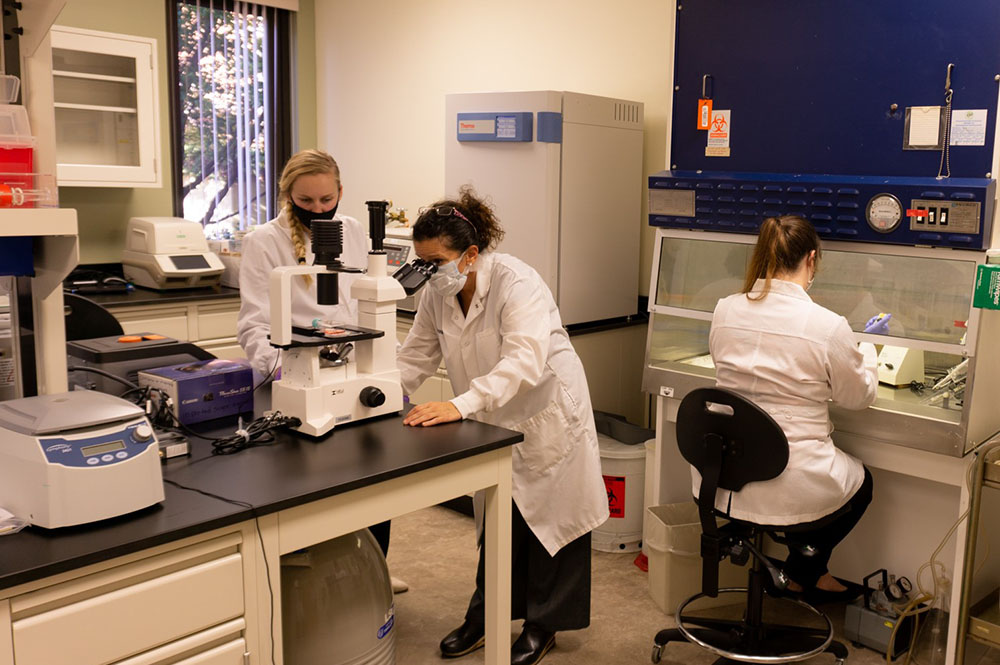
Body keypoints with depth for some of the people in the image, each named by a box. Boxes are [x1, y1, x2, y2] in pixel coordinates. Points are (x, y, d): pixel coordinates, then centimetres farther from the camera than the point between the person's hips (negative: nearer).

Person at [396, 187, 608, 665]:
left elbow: (525, 360, -40)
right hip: (494, 422, 6)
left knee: (547, 519, 8)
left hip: (546, 413, -6)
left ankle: (543, 626, 25)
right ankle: (484, 619, 30)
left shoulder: (517, 283, -28)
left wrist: (461, 405, -49)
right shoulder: (436, 294, -7)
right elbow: (416, 356, 1)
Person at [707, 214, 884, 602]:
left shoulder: (725, 311, -3)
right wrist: (868, 345, 19)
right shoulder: (827, 326, -16)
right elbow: (859, 396, 1)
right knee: (861, 482, 30)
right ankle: (804, 572, 36)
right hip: (787, 490, -5)